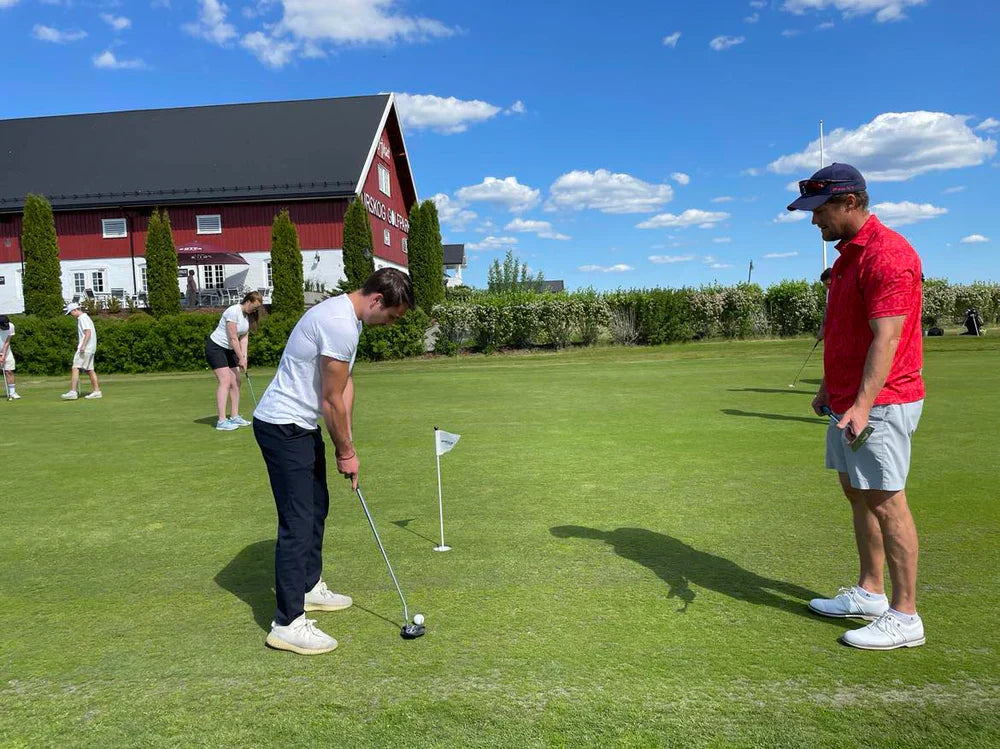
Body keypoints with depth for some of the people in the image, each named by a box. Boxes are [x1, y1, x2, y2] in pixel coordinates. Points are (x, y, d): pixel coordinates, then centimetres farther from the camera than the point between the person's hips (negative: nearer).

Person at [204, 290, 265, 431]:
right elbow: (233, 338, -22)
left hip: (229, 350, 9)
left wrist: (244, 357, -9)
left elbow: (244, 338, 1)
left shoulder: (248, 316, 5)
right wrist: (241, 358, -18)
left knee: (236, 382, 5)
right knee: (225, 381, -17)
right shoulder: (234, 312, -22)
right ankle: (221, 421, -20)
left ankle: (234, 417, 13)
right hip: (215, 347, -9)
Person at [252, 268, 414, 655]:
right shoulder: (340, 325, -24)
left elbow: (344, 384, 11)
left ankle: (309, 587, 37)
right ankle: (288, 624, -1)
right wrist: (346, 452, -7)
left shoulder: (345, 315, 9)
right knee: (298, 520, -8)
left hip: (301, 425, 11)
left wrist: (347, 443, 7)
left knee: (316, 507, 20)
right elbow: (332, 401, -20)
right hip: (283, 427, -11)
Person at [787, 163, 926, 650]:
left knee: (886, 502, -5)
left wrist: (862, 405, -31)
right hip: (848, 401, 10)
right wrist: (829, 388, 24)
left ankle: (904, 616, 6)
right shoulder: (849, 253, 15)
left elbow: (886, 339, -25)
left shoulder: (886, 254, -17)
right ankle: (869, 593, 28)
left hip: (879, 403, -10)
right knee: (857, 494, 15)